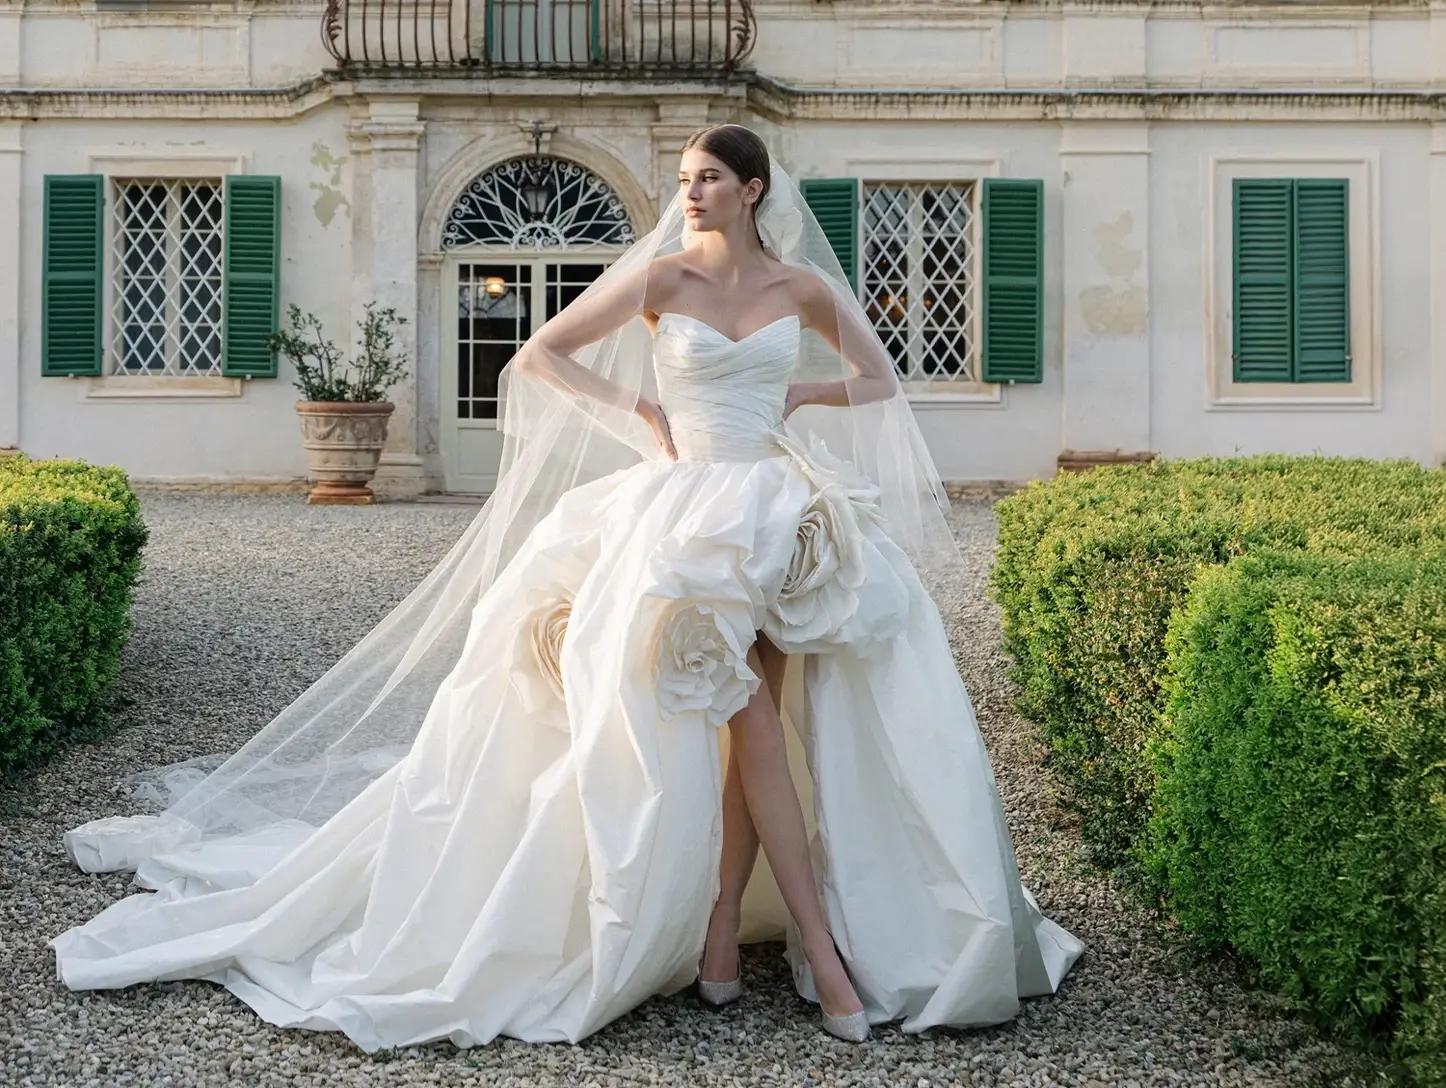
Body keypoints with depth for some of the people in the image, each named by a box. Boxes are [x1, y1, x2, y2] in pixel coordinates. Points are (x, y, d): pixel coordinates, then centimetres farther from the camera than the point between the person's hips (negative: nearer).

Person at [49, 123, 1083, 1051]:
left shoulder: (803, 285, 10)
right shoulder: (662, 277, 4)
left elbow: (881, 379, 23)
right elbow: (538, 356, 5)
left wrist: (799, 395, 6)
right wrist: (641, 414, 0)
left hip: (787, 507, 3)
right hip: (688, 508, -2)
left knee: (755, 718, -12)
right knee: (752, 720, -15)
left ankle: (723, 921, -3)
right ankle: (823, 948, -13)